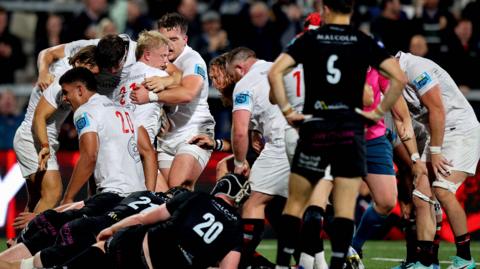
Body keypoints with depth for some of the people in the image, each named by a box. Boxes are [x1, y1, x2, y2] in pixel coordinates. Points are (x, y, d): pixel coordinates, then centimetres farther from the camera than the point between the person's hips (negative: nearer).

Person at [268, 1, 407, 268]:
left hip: (315, 128, 0)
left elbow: (275, 72, -9)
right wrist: (380, 111, 3)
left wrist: (286, 110, -1)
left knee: (295, 204, 9)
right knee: (345, 208, 1)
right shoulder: (364, 43, 2)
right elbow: (400, 78, -6)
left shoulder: (310, 39, 2)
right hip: (351, 130, 0)